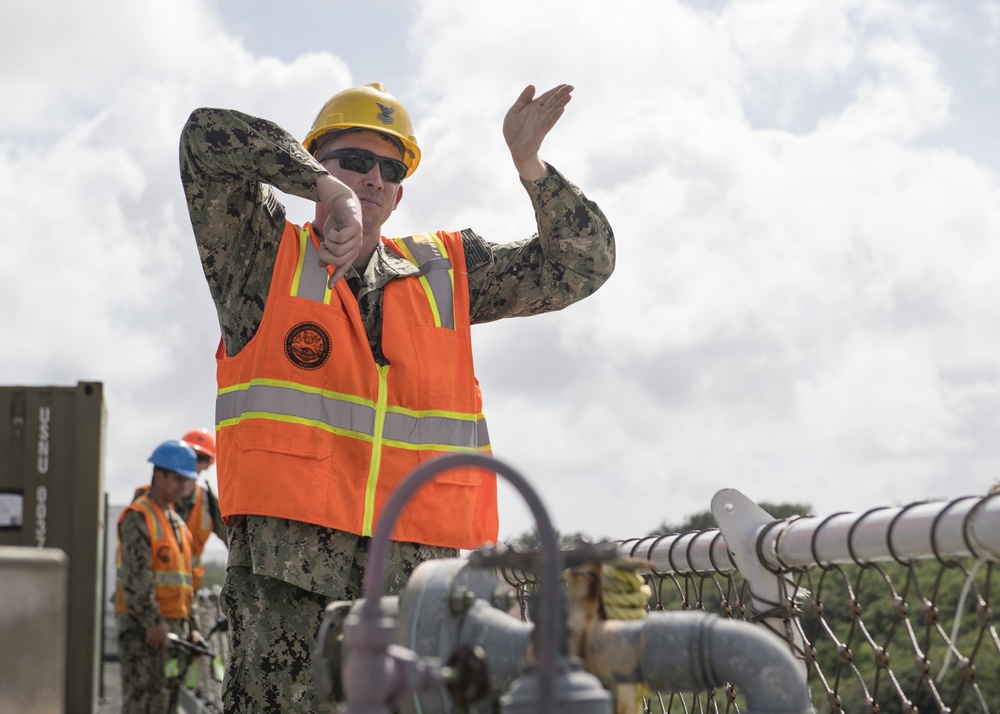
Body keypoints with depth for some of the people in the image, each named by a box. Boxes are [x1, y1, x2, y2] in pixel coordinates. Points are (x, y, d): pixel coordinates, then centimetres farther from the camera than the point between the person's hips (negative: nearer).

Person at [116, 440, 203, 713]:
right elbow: (136, 576, -17)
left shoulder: (177, 523, 20)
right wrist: (152, 622, -23)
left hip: (175, 626, 8)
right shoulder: (138, 518, -8)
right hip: (143, 627, -8)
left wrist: (192, 626, 17)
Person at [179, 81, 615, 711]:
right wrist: (328, 188, -5)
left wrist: (527, 161, 2)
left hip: (418, 573, 3)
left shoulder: (447, 271, 19)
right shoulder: (267, 256, 10)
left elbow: (582, 263, 16)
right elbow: (209, 137, -2)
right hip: (288, 571, -3)